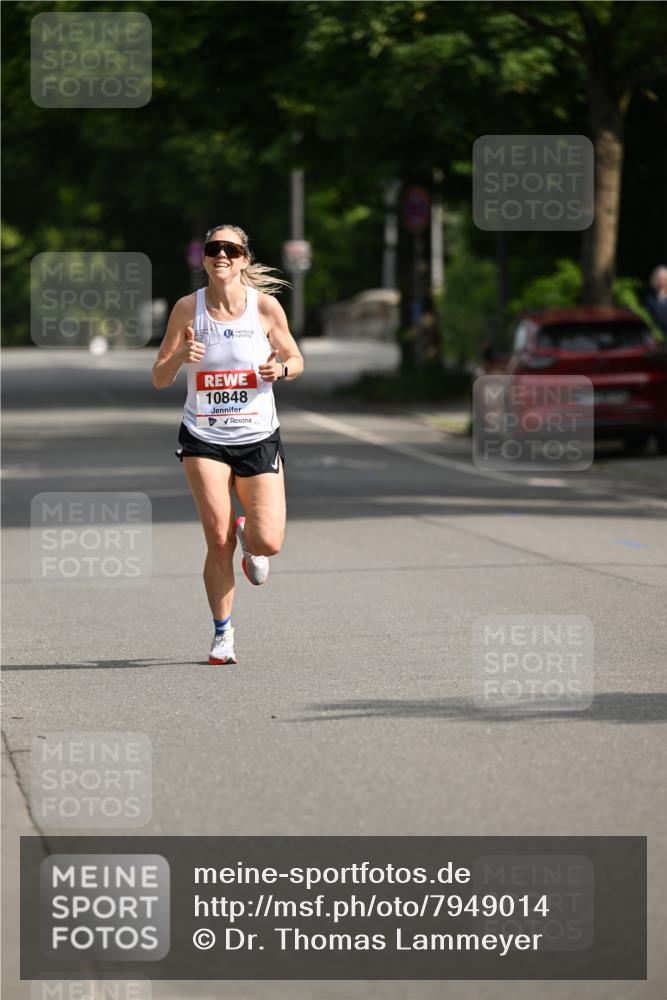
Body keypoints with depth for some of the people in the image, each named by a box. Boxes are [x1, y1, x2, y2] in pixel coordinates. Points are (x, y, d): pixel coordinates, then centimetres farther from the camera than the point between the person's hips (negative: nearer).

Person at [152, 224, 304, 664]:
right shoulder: (188, 309, -5)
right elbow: (159, 379, -1)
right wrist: (180, 357, -22)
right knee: (218, 538, -10)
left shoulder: (266, 306, -6)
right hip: (204, 440, 0)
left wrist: (281, 368, -16)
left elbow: (296, 359, 7)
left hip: (259, 438, 0)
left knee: (268, 543, -8)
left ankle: (248, 536, 31)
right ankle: (223, 633, 7)